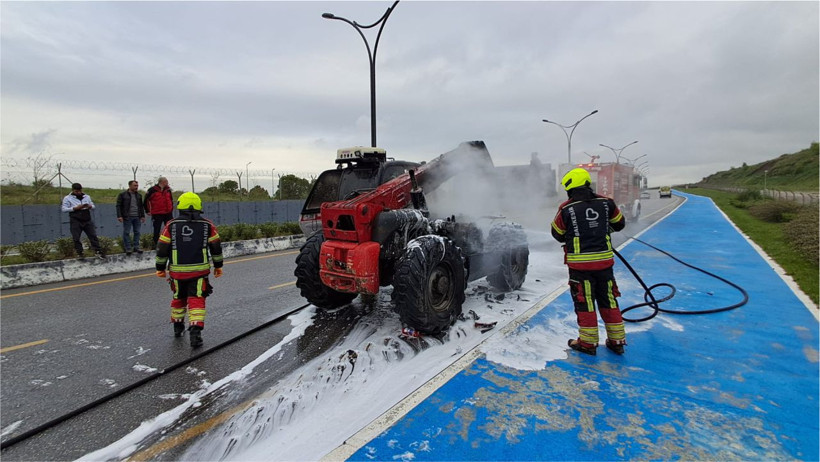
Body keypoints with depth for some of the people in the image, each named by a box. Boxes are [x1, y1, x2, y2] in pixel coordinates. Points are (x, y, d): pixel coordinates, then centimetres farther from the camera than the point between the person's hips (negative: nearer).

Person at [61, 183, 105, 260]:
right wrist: (75, 208, -17)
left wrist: (90, 206, -8)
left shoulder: (87, 197, 14)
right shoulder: (67, 198, 3)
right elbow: (64, 209, -2)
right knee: (76, 238, 1)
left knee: (93, 236, 0)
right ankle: (80, 253, 10)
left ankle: (98, 251, 2)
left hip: (87, 220, 3)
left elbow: (93, 206, 16)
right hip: (75, 221, -2)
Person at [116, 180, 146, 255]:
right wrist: (119, 216, -11)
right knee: (126, 232, 0)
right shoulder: (123, 195, -1)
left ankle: (136, 247, 15)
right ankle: (128, 248, 6)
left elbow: (141, 206, 18)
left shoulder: (139, 195, 12)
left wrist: (143, 216, 13)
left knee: (137, 232, 7)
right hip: (127, 217, -4)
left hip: (137, 217, 4)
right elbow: (118, 206, -3)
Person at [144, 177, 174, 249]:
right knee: (157, 230, 3)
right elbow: (145, 200, 2)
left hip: (168, 213, 4)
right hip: (157, 214, -4)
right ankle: (155, 244, 13)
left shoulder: (168, 190, 11)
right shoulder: (152, 190, -4)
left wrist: (171, 209, 16)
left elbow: (171, 200, 24)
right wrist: (147, 210, 3)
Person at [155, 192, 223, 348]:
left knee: (179, 298, 21)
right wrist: (218, 265, 13)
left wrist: (160, 268, 12)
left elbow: (162, 248, 0)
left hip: (177, 271, 2)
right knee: (197, 300, 0)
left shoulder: (171, 225, -2)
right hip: (199, 270, -1)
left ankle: (177, 327, 37)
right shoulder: (207, 225, -2)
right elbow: (216, 247, 2)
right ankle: (195, 332, -11)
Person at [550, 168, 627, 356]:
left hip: (579, 264, -4)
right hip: (604, 261, 4)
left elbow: (557, 234, 1)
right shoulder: (606, 203, -1)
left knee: (584, 302, 7)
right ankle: (617, 341, 26)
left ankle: (588, 342, 16)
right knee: (608, 299, 16)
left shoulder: (566, 209, -11)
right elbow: (619, 224, 14)